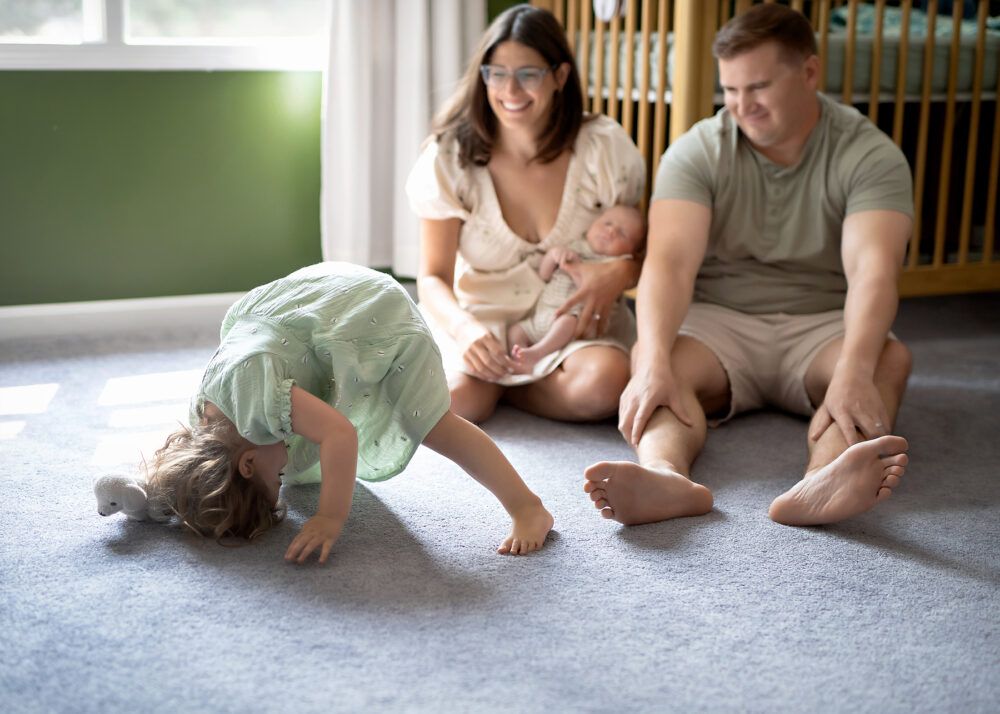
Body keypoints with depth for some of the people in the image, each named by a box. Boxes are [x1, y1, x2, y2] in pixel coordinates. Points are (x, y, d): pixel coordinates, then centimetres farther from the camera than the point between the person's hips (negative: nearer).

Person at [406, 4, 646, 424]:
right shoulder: (450, 159, -8)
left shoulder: (605, 148, -7)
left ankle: (498, 385, -4)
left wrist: (619, 274, -23)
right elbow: (433, 276, -8)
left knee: (606, 384, -33)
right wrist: (464, 328, -31)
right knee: (455, 399, -33)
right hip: (479, 316, -1)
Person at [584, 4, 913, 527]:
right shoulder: (697, 151, -4)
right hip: (718, 319, 1)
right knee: (646, 361, -30)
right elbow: (669, 261, -19)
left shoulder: (870, 156, -7)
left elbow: (872, 268, -23)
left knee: (890, 359, -32)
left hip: (821, 325, 0)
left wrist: (853, 372, -43)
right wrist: (656, 362, -39)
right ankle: (667, 477, -60)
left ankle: (819, 486, -60)